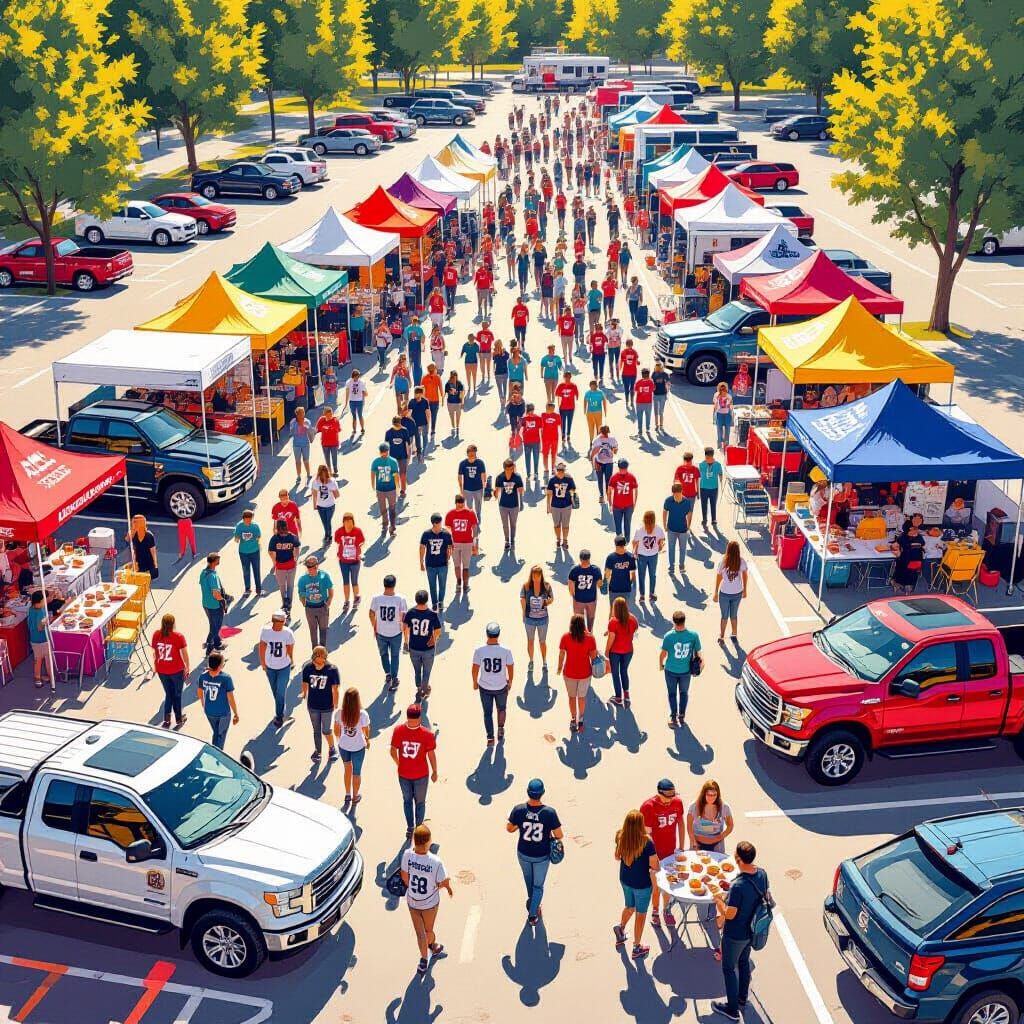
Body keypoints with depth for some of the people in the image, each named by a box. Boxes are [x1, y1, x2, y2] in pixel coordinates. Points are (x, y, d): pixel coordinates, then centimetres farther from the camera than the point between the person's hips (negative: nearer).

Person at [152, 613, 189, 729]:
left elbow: (155, 653, 2)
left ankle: (166, 720, 16)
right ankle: (178, 720, 29)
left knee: (168, 694, 20)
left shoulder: (156, 635, -8)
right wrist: (187, 667, 4)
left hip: (162, 670, 3)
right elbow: (184, 654, -11)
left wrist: (155, 666, 16)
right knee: (177, 695, 16)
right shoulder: (178, 636, -18)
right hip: (176, 671, -3)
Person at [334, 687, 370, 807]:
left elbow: (336, 731, -5)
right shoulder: (362, 714, -26)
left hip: (343, 746, 2)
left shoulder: (339, 713, -19)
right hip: (358, 747, -2)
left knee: (347, 769, 27)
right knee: (356, 773, 19)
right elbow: (366, 732, -12)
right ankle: (355, 798, 36)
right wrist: (368, 741, 10)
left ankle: (347, 795, 29)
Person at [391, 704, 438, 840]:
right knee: (420, 802, 19)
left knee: (407, 800, 23)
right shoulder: (427, 734, -21)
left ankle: (410, 828, 33)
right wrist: (434, 772, 3)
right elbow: (431, 755, -13)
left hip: (403, 774, 2)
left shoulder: (398, 730, -17)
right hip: (421, 774, -2)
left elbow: (393, 752, -9)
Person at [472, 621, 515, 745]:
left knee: (488, 712, 15)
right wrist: (510, 681, 13)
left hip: (484, 687, 0)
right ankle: (501, 728, 21)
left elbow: (475, 668, -9)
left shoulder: (479, 650, -17)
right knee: (501, 708, 28)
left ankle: (490, 738, 18)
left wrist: (475, 682, 9)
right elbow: (510, 668, -6)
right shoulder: (505, 651, -17)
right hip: (501, 687, 0)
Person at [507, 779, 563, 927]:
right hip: (542, 856, -2)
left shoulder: (519, 810, -23)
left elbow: (509, 828, -7)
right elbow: (559, 835, -19)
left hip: (523, 853, 2)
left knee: (528, 876, 32)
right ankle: (532, 915, 26)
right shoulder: (549, 812, -27)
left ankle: (531, 900, 56)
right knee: (538, 885, 21)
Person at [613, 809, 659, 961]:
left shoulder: (620, 837, -13)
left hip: (625, 880, 4)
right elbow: (655, 866, -22)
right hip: (642, 883, -4)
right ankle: (637, 948, 26)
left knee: (629, 907, 32)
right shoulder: (646, 842, -30)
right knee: (640, 913, 15)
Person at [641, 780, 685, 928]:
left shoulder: (677, 802, -9)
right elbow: (646, 834, -19)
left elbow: (681, 824, 7)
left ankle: (667, 910, 36)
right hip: (654, 853, -3)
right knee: (656, 885, 9)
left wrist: (681, 847, 10)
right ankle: (655, 912, 29)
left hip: (670, 851, 4)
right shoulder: (648, 806, -23)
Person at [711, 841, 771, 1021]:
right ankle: (742, 999, 47)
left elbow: (729, 914, -28)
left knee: (729, 969, 14)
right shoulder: (762, 874, -14)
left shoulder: (738, 886, -36)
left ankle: (732, 1009, 28)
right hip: (751, 930, 7)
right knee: (744, 962, 28)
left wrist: (718, 899, -11)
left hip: (734, 935, -7)